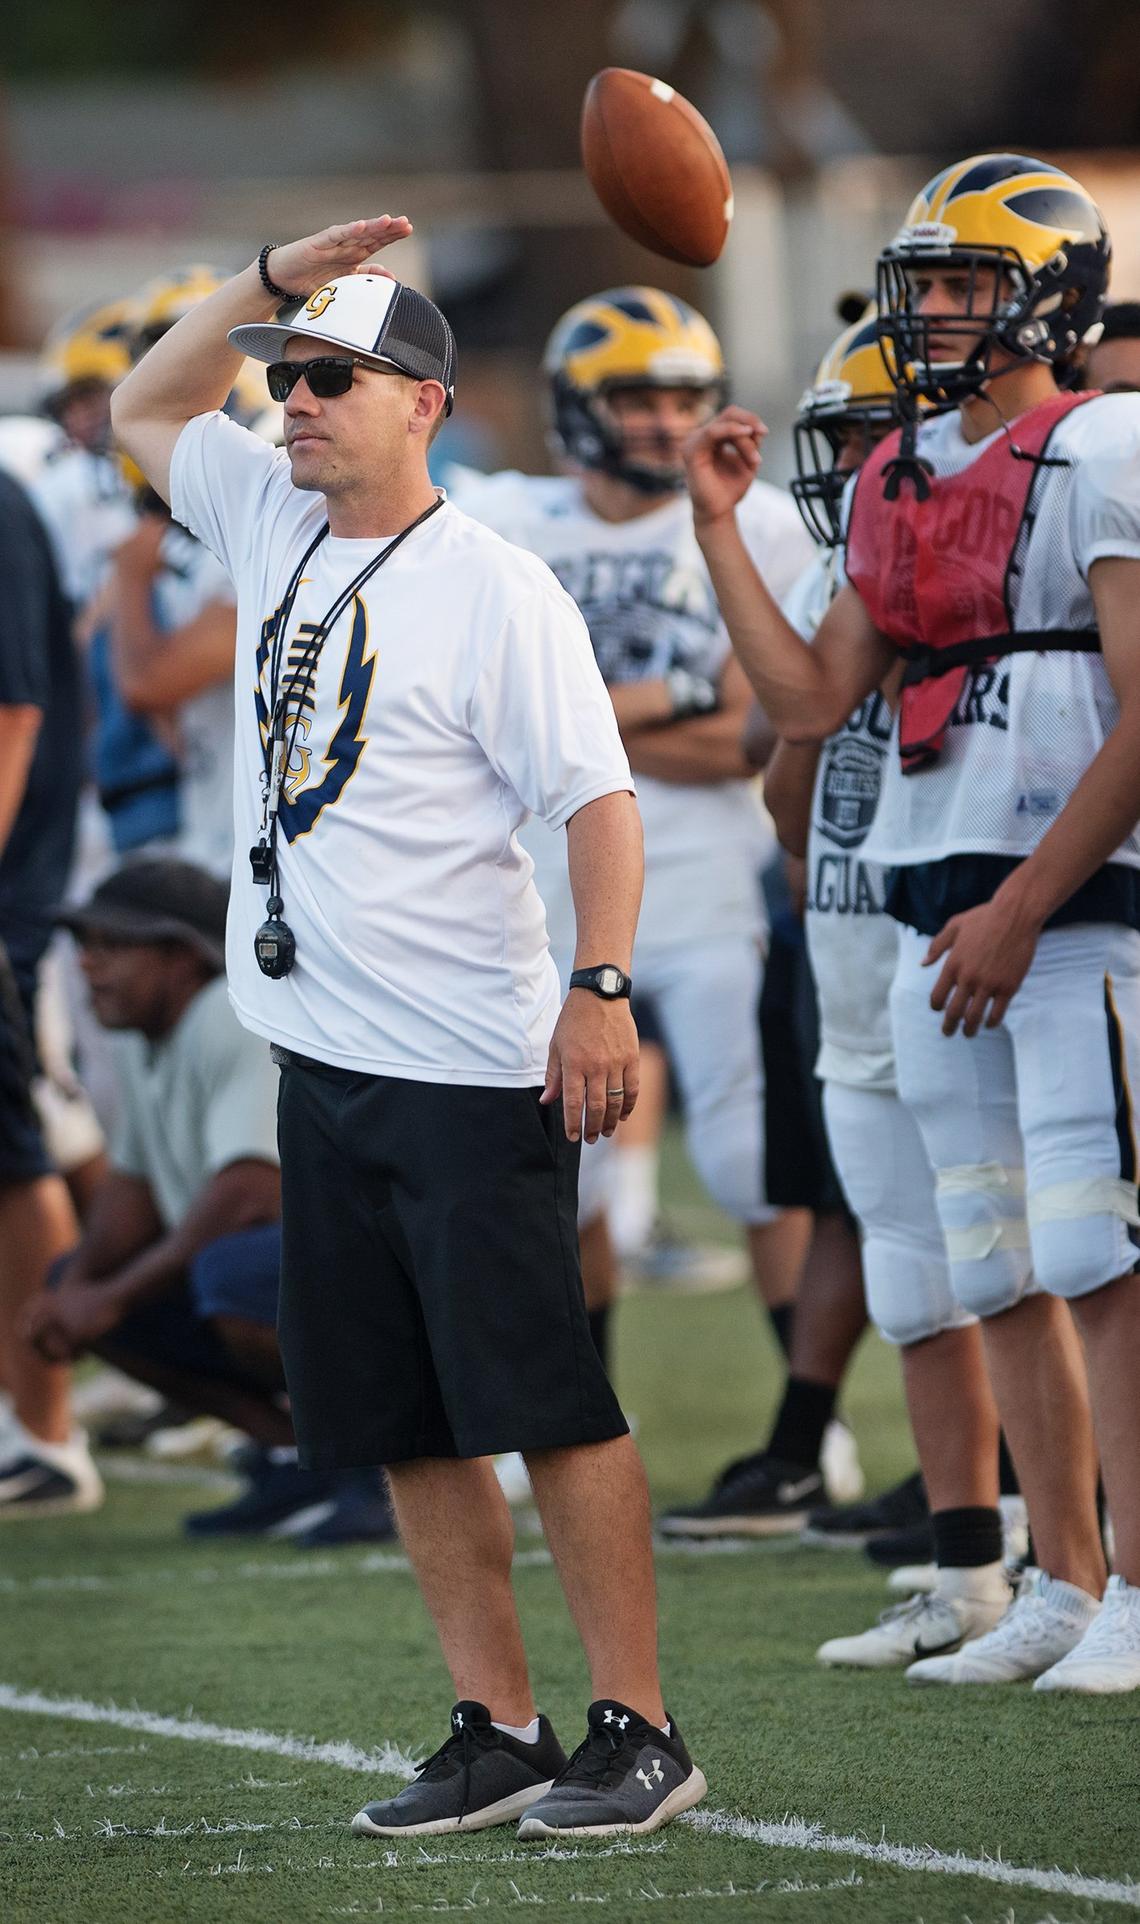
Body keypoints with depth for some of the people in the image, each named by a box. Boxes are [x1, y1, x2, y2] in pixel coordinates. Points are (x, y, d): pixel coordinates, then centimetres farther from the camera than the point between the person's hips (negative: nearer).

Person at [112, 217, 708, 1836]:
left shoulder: (494, 590, -11)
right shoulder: (276, 525, 10)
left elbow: (600, 802, -13)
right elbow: (146, 405, 24)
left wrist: (601, 991, -23)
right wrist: (278, 280, 9)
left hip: (473, 1075, -8)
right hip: (324, 1059, 8)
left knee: (543, 1404, -7)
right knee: (403, 1427, 8)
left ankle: (639, 1733, -3)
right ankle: (497, 1733, 13)